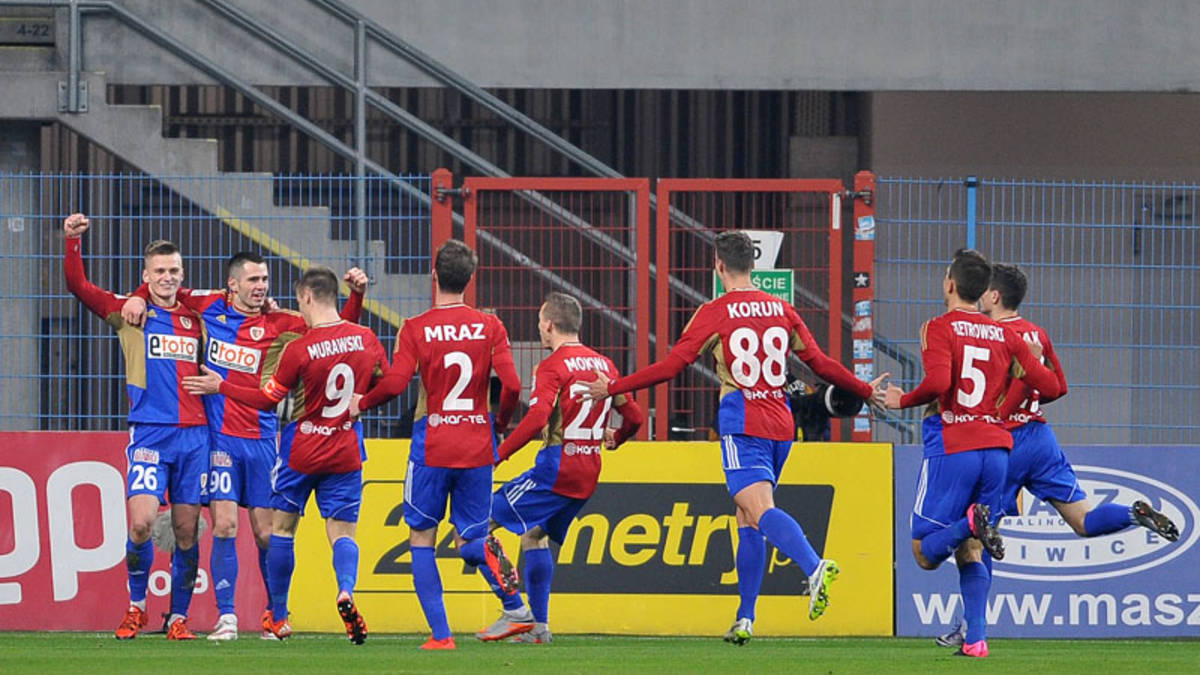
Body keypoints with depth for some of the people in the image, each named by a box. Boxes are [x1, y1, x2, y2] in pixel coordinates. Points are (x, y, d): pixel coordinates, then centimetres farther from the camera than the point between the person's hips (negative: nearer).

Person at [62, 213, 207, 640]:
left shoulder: (195, 318, 13)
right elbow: (78, 286, -3)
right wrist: (72, 241, -15)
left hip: (194, 434, 3)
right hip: (149, 432, -3)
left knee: (186, 530, 2)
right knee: (141, 523, -15)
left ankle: (178, 618, 12)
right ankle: (136, 607, 5)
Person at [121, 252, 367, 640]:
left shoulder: (279, 324, 3)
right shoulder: (208, 307, 6)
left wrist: (356, 295, -13)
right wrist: (139, 298, 2)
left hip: (260, 437, 0)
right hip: (218, 437, 0)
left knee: (265, 531, 3)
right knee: (224, 526, -8)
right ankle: (226, 618, -4)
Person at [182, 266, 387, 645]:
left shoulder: (299, 349, -16)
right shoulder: (366, 339, -5)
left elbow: (266, 400, -8)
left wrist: (220, 387, 4)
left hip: (303, 452, -3)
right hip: (346, 453, 3)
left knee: (282, 527, 13)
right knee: (342, 531, 5)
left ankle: (278, 617, 18)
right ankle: (346, 590, -27)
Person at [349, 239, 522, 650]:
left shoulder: (416, 328, -6)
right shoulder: (490, 327, 1)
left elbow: (395, 384, -14)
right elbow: (511, 385, -7)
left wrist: (360, 404, 5)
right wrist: (501, 423, 13)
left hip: (432, 446, -2)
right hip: (477, 446, 2)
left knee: (422, 538, 11)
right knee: (469, 539, 11)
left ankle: (440, 633, 0)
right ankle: (485, 550, -28)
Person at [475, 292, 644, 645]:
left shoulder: (552, 366, -10)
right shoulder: (603, 364, 12)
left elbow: (537, 418, -24)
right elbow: (634, 416, 17)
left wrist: (498, 454, -21)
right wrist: (613, 439, 37)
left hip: (558, 466, -8)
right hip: (589, 471, 8)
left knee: (480, 524, -4)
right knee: (534, 535, 22)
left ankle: (516, 611, -10)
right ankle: (538, 626, 18)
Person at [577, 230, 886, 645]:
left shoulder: (714, 314, -4)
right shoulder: (781, 311, 11)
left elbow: (671, 366, -6)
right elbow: (821, 364, 14)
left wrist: (612, 389, 3)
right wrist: (866, 392, 29)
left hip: (742, 425, -6)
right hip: (780, 424, 6)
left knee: (759, 508, -21)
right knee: (748, 521, 14)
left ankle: (815, 568, -48)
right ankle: (745, 619, 12)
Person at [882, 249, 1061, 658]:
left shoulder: (940, 328, -3)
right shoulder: (1005, 336, 11)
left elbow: (938, 382, -20)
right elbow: (1049, 386, 9)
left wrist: (902, 401, -2)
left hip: (952, 447, -5)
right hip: (995, 448, 5)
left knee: (926, 552, 2)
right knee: (970, 555, 13)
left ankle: (973, 522, -26)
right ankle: (977, 637, -1)